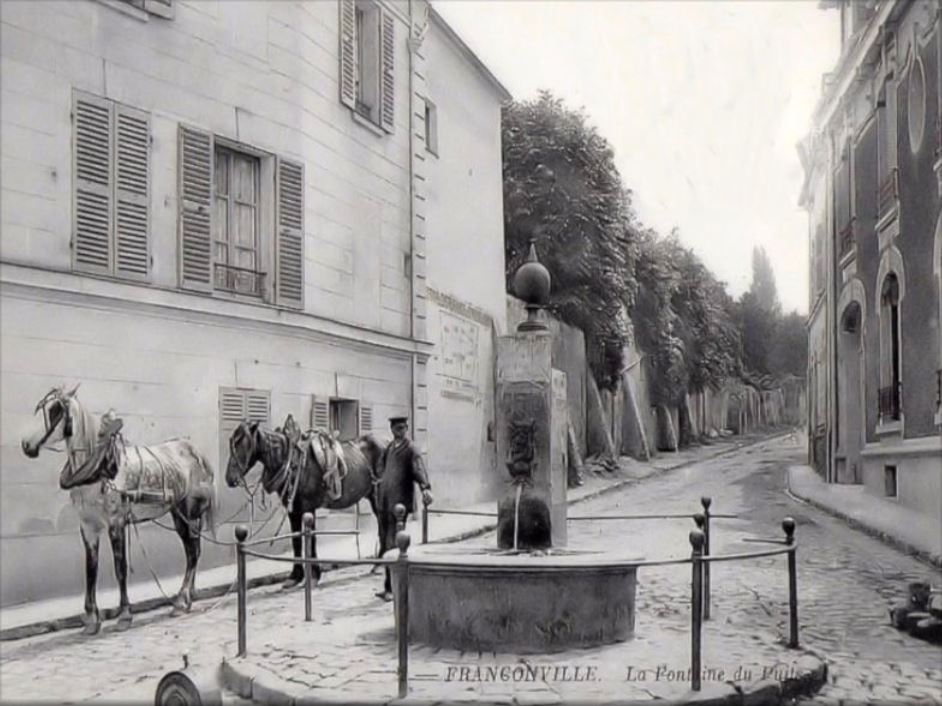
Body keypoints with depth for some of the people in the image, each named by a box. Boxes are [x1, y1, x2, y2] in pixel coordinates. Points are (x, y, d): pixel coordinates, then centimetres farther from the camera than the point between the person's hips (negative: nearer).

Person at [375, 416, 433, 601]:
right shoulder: (389, 448, 16)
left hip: (398, 503, -7)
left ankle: (393, 589, 1)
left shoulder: (411, 450, -7)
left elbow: (419, 470, -22)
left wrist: (425, 488, -37)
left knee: (392, 546, -7)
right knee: (384, 545, 12)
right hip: (384, 503, 7)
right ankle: (389, 587, 24)